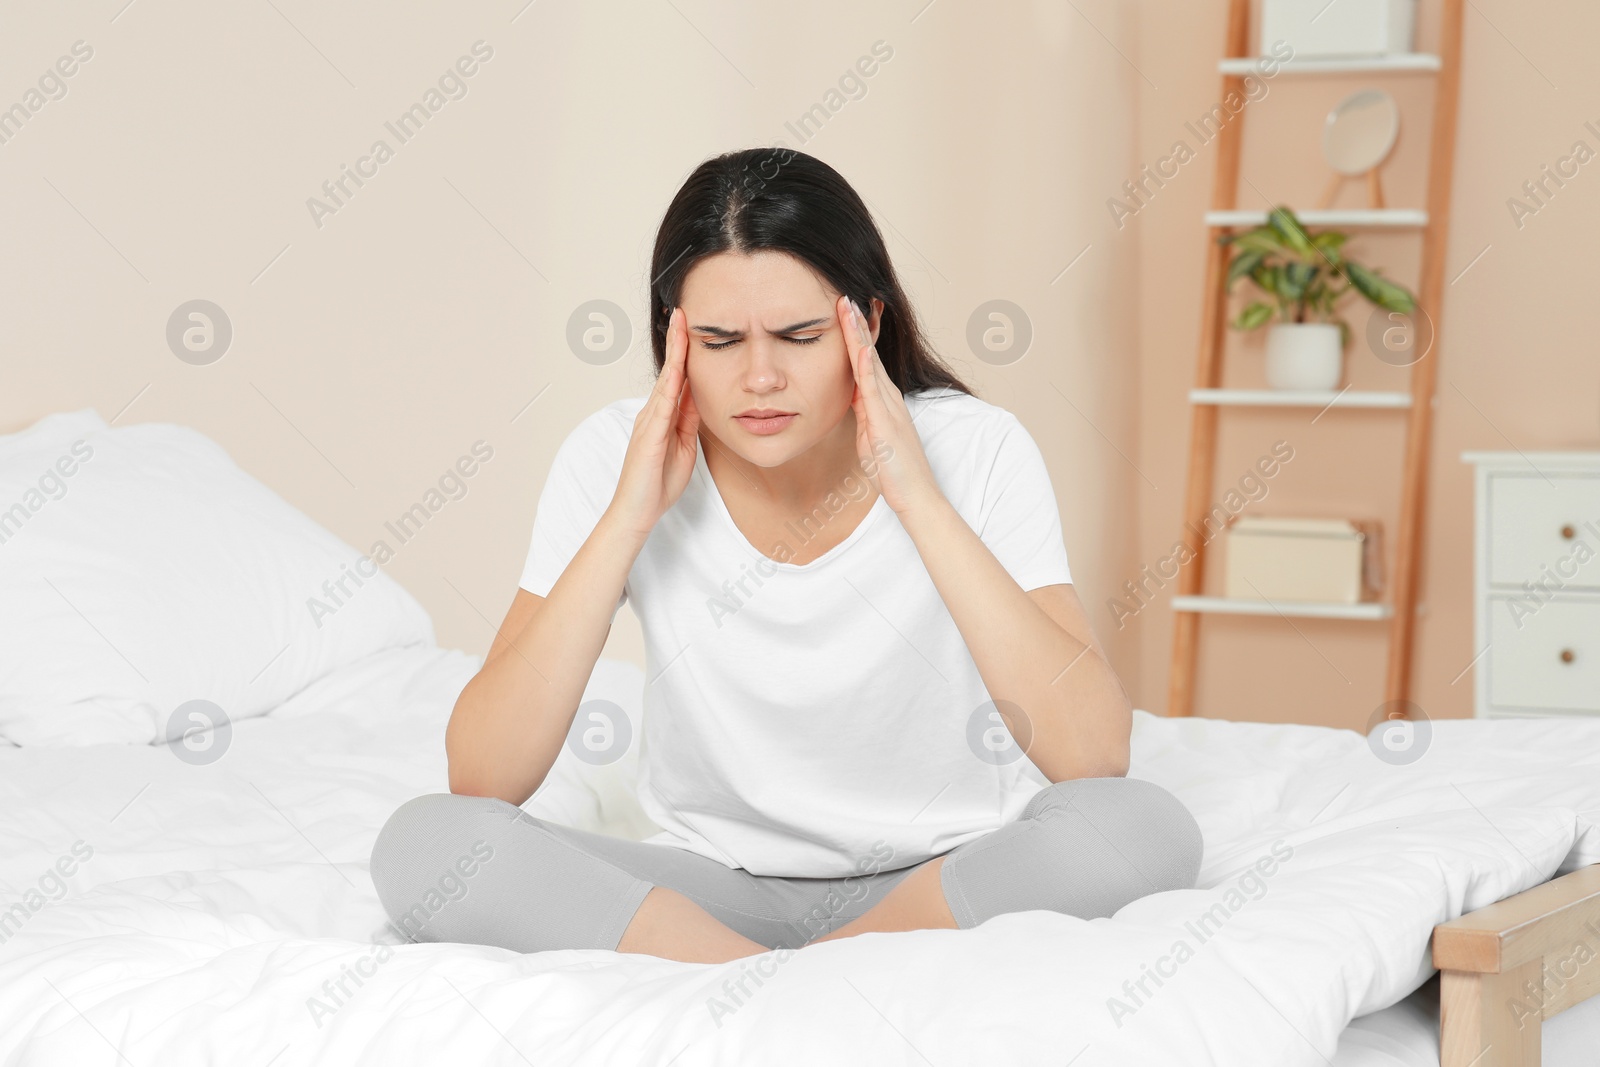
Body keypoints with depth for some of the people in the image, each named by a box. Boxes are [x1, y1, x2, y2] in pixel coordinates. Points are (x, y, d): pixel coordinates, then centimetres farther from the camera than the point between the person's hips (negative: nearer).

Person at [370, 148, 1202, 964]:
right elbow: (480, 780, -18)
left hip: (949, 880, -1)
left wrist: (919, 500, -27)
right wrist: (628, 516, -24)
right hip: (717, 885, 1)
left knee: (1148, 827, -32)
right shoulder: (616, 458, -11)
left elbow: (1096, 757, -27)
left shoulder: (973, 451, -14)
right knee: (421, 840, -24)